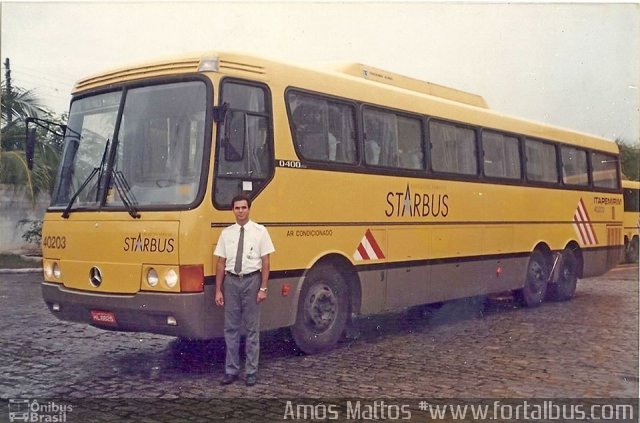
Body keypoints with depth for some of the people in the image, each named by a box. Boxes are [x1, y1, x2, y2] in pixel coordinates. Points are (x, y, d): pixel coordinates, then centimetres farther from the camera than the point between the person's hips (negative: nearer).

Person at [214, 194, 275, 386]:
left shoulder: (260, 231, -1)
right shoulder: (226, 233, 5)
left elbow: (265, 262, -2)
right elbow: (221, 263, 6)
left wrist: (263, 288, -8)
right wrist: (218, 290, 3)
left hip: (251, 280, -2)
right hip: (231, 281, 2)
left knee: (252, 328, 4)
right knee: (231, 328, 6)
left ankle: (251, 372, 12)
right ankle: (231, 370, 16)